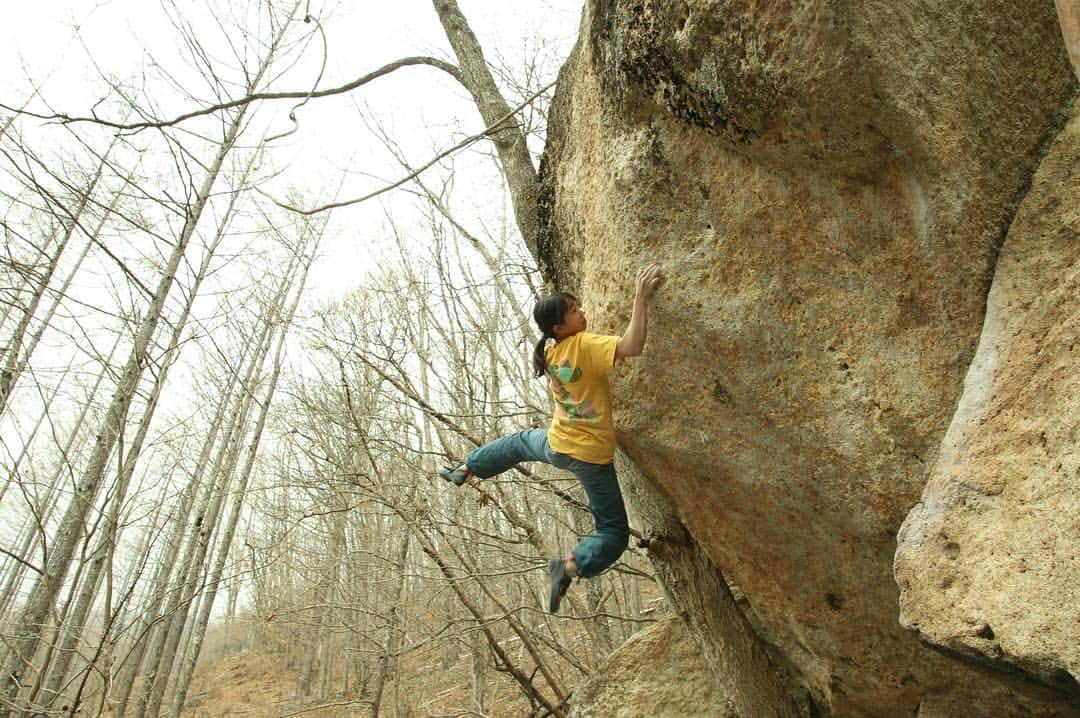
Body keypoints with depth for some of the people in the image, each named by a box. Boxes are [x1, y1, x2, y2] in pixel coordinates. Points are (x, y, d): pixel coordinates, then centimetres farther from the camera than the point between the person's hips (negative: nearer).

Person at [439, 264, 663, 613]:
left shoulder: (550, 353, 0)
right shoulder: (585, 345, -21)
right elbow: (632, 346, -35)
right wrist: (640, 297, -30)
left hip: (557, 446, 6)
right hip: (592, 456, -6)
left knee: (520, 441, 39)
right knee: (615, 532, 7)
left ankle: (465, 469, 46)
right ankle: (572, 564, -18)